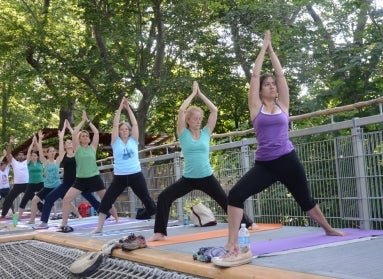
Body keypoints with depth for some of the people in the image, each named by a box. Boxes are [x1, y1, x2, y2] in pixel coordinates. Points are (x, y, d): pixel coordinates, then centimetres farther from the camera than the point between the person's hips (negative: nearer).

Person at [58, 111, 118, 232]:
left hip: (94, 178, 0)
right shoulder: (77, 148, 2)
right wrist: (83, 121, -6)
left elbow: (96, 133, -5)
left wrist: (88, 121, -1)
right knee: (66, 199, -12)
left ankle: (117, 218, 22)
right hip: (81, 179, 0)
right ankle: (64, 224, -5)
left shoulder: (93, 147, 4)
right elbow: (74, 133, -10)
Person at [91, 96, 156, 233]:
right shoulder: (116, 142, 5)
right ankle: (99, 227, 14)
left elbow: (135, 124, -1)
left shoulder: (133, 140, 7)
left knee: (147, 200, 4)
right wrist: (120, 108, -4)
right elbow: (115, 125, -3)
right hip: (119, 177, 1)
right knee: (106, 201, 1)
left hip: (136, 175, 0)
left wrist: (128, 108, -1)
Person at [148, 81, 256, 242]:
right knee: (164, 197, -17)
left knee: (225, 201, 10)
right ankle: (160, 232, -9)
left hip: (207, 177, 1)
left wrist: (200, 94, 1)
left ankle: (247, 223, 29)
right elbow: (181, 111, -12)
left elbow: (214, 110, -2)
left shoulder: (206, 133, 4)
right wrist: (193, 93, -4)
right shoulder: (183, 134, -1)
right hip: (188, 178, -1)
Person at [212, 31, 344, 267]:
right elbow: (255, 75, 3)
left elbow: (281, 74, 6)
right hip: (264, 165, -1)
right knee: (236, 195, -23)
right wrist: (263, 49, 11)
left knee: (305, 200, 19)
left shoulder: (283, 105, 7)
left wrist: (272, 50, 14)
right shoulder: (257, 107, 4)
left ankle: (329, 229, 46)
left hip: (288, 161, 1)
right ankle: (233, 246, -21)